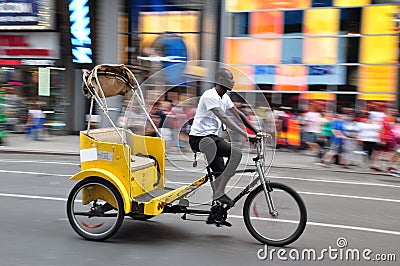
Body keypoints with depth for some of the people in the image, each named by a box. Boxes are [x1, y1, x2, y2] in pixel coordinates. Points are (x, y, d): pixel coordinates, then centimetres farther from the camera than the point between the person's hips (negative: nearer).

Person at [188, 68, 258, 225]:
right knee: (236, 153, -24)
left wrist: (257, 131, 10)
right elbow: (224, 119, -26)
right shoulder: (210, 96, -17)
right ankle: (219, 193, -19)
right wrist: (246, 135, -31)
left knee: (221, 174, 8)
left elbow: (239, 114, 17)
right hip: (199, 138, -9)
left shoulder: (224, 97, 13)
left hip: (212, 138, 9)